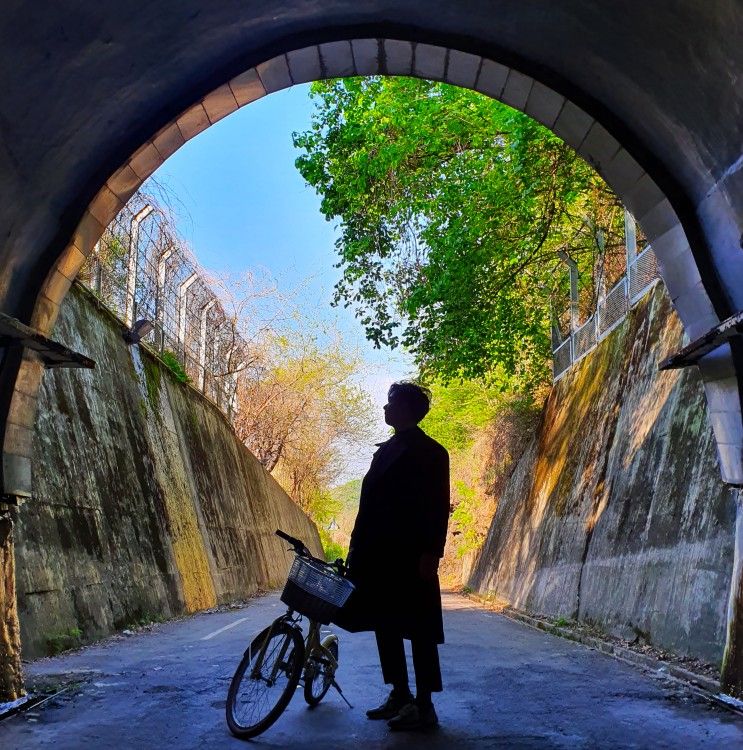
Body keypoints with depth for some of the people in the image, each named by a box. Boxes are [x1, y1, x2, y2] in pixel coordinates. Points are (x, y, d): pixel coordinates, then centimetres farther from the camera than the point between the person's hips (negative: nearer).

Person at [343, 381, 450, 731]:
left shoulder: (430, 452, -5)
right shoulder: (386, 449, 16)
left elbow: (438, 507, -11)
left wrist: (431, 554, -18)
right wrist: (358, 547, 13)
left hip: (410, 556, -8)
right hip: (380, 554, 8)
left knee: (418, 629, -1)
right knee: (385, 624, 12)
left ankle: (424, 706, 7)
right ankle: (400, 695, 25)